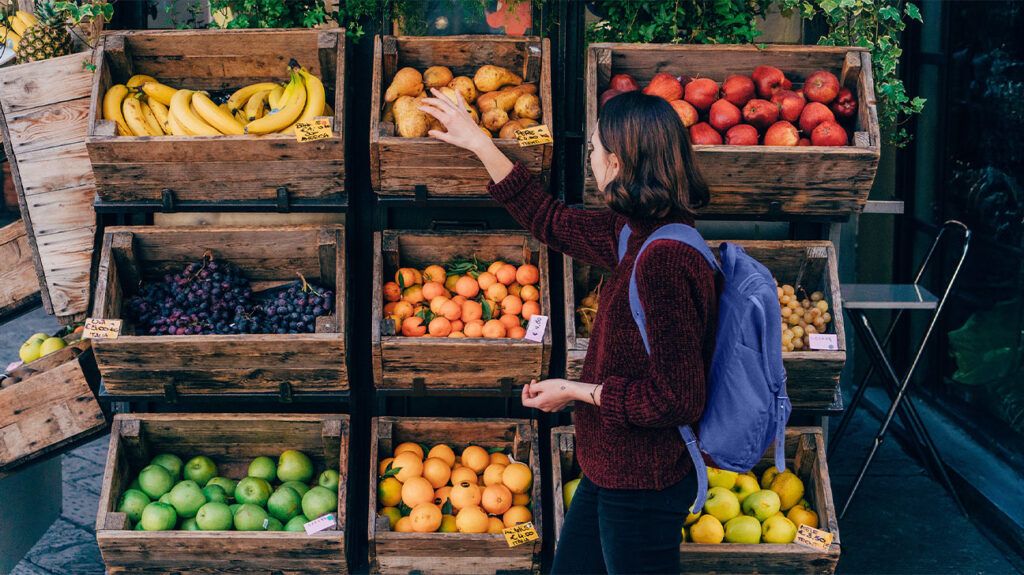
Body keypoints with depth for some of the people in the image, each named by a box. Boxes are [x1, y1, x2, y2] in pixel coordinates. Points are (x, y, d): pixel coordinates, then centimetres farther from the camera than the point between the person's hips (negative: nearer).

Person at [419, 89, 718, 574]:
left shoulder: (664, 260, -28)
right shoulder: (639, 235, 1)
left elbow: (677, 399, -27)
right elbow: (553, 221, 16)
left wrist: (578, 391, -15)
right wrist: (478, 144, 19)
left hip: (641, 486, -9)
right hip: (614, 471, 9)